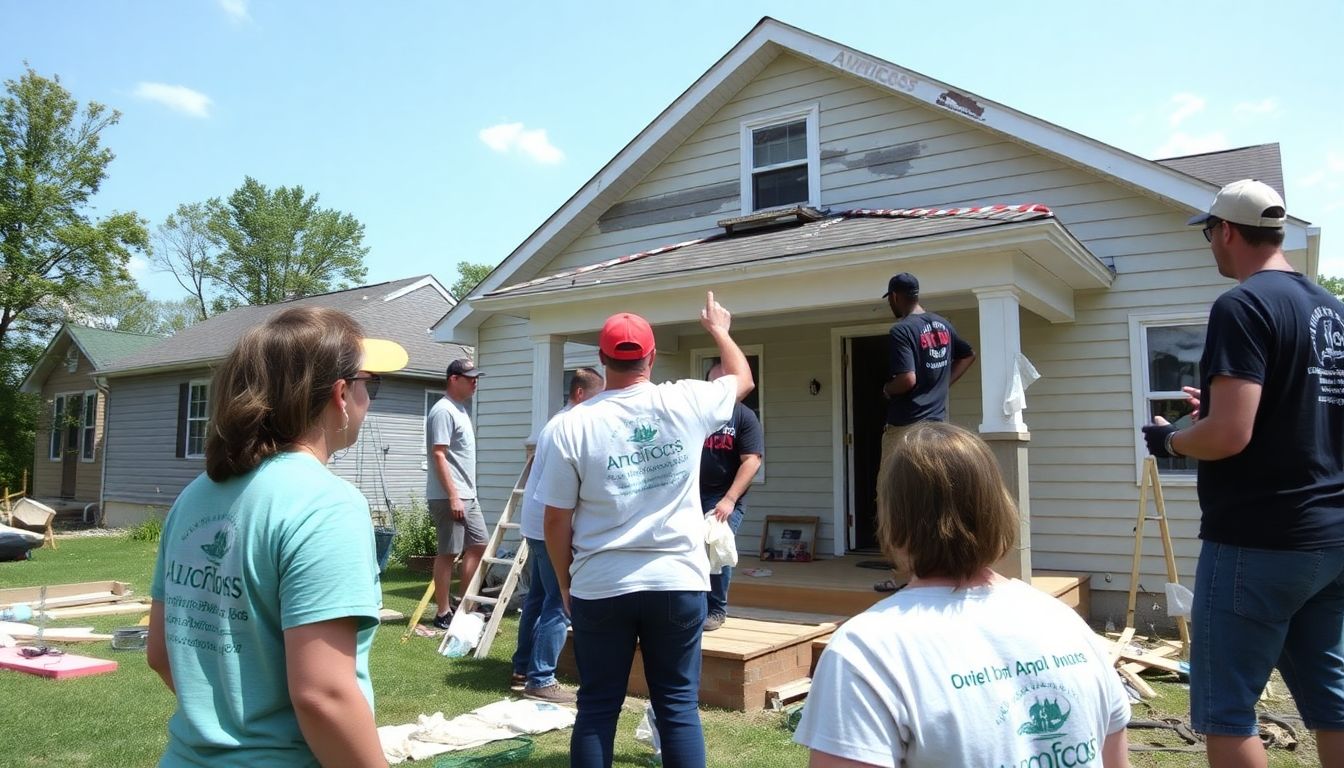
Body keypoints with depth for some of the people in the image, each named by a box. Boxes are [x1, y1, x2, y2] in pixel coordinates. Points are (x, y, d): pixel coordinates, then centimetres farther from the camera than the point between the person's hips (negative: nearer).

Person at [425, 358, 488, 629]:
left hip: (468, 495, 10)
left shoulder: (460, 409, 16)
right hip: (449, 497, -10)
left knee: (478, 545, 13)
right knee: (448, 553, -3)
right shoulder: (443, 410, -14)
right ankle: (443, 614, 6)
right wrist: (453, 496, -23)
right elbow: (438, 455, -20)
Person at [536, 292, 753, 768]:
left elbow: (557, 521, -3)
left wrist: (566, 585, 12)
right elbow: (743, 379, 17)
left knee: (597, 706, 12)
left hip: (600, 588, 0)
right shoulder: (687, 403, -5)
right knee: (678, 705, 10)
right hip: (678, 582, 1)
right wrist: (718, 329, 34)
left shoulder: (572, 426, -8)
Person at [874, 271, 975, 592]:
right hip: (938, 423, 8)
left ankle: (903, 572, 1)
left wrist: (887, 390, -4)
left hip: (906, 426, -8)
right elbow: (968, 355, 25)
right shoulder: (943, 325, 11)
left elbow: (907, 379, -24)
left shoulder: (902, 330, -15)